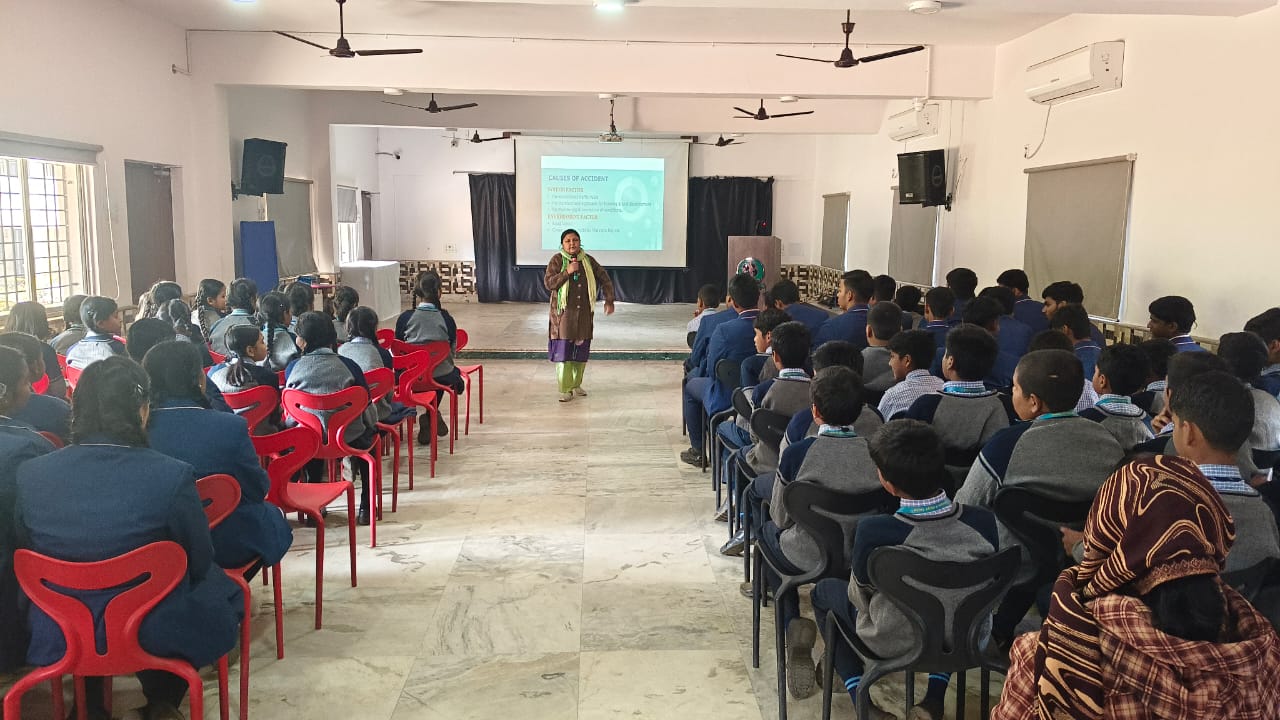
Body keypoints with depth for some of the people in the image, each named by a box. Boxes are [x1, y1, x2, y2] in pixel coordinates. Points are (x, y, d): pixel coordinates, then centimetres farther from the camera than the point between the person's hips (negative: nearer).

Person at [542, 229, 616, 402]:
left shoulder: (588, 261, 6)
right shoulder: (557, 261, -3)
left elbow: (605, 279, 12)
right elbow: (548, 283, -12)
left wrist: (609, 301, 4)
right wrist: (567, 272, -22)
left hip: (584, 313, 3)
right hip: (563, 313, -3)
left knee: (581, 351, 9)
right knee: (563, 351, -6)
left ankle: (576, 384, 25)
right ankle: (565, 389, 1)